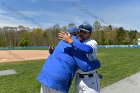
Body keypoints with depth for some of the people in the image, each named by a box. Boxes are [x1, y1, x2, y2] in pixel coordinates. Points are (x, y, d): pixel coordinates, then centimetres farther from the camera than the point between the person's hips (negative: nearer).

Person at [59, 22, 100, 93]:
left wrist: (70, 40, -33)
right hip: (78, 79, 6)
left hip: (90, 80, -6)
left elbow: (88, 50, -34)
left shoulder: (92, 42, -10)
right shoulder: (76, 44, 10)